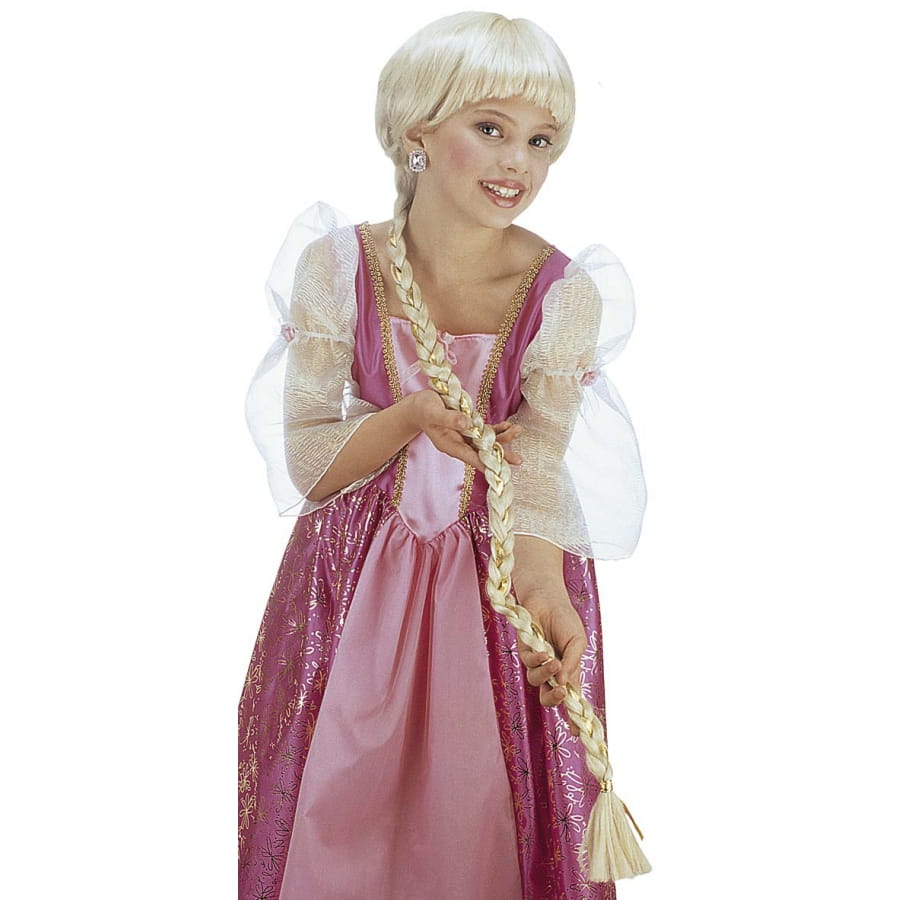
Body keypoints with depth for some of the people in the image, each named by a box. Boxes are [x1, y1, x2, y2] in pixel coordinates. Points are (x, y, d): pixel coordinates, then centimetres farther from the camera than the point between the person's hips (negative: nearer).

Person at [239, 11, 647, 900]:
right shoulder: (337, 265, -12)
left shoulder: (564, 292, -14)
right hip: (355, 580, 1)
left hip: (499, 579, -1)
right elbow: (307, 464, -9)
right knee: (342, 820, 15)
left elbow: (534, 469, -19)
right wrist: (412, 416, -27)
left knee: (486, 824, 13)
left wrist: (545, 594, -39)